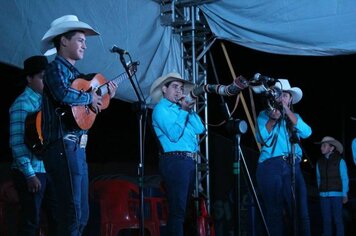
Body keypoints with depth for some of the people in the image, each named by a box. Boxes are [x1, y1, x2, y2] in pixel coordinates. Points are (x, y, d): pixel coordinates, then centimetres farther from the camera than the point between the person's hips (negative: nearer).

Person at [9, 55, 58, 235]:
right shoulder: (22, 104, -8)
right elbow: (16, 142, -15)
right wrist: (29, 174, -18)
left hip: (50, 168, 7)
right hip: (31, 172, -7)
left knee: (57, 218, 11)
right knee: (31, 221, -1)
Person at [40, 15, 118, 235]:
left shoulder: (73, 72, 20)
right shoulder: (56, 68, -6)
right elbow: (63, 94, -29)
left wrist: (104, 97, 14)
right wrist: (89, 97, -13)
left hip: (76, 147, 10)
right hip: (65, 147, -10)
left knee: (82, 214, 13)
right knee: (73, 213, -10)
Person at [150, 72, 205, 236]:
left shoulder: (179, 109, 21)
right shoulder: (161, 108, -1)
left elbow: (200, 129, 12)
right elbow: (174, 135, -15)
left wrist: (189, 110, 4)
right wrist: (184, 111, -9)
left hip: (189, 161, 9)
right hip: (175, 161, -9)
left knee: (182, 209, 11)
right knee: (177, 210, -13)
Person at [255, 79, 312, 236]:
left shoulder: (294, 117, 19)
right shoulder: (265, 114, 12)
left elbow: (306, 132, -1)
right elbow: (261, 137, -2)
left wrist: (287, 111, -5)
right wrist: (273, 119, -15)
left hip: (293, 167, 2)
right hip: (270, 166, -2)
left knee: (301, 211, -7)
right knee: (275, 212, -4)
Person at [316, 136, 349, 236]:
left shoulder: (340, 161, -2)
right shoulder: (319, 162, 8)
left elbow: (344, 179, -1)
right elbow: (319, 178, 12)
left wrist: (345, 194, -4)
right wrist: (321, 191, 9)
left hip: (336, 195, -3)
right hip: (323, 195, 3)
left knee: (337, 219, -4)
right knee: (326, 220, 3)